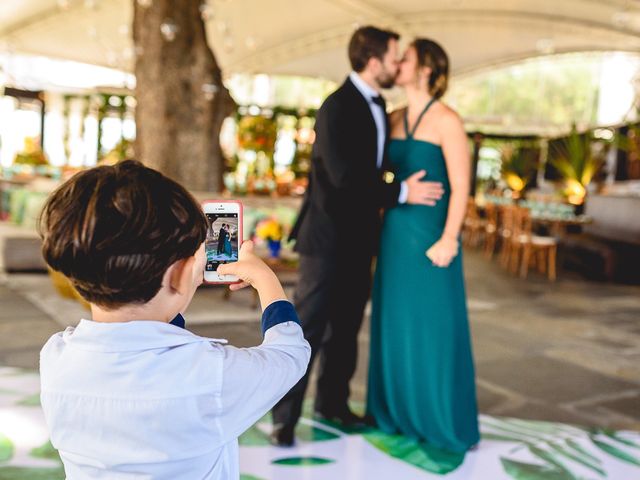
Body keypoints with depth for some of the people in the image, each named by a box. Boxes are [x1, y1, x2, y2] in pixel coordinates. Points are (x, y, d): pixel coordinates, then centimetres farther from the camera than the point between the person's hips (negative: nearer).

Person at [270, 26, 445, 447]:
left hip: (359, 236, 8)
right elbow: (345, 177, -24)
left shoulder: (378, 105, 10)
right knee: (308, 328, -2)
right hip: (329, 236, -8)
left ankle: (332, 403, 29)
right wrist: (402, 193, -19)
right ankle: (285, 416, 8)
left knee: (346, 328, 15)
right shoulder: (338, 107, -16)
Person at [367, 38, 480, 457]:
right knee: (396, 322, 12)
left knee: (435, 327, 0)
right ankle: (400, 410, 27)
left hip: (431, 233, -7)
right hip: (397, 231, 7)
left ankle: (446, 422, 15)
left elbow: (461, 186, -15)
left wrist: (449, 240, -20)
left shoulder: (448, 120, -11)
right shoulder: (395, 119, 10)